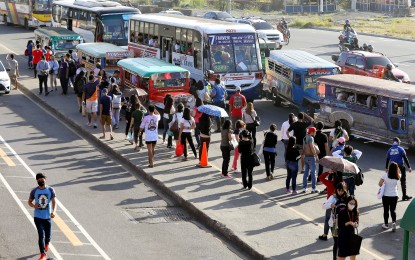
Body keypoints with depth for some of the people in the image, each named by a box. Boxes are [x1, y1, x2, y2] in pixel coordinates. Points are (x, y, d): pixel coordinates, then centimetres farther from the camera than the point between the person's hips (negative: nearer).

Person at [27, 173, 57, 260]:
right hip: (38, 217, -1)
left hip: (48, 217, 1)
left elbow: (54, 201, -8)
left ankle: (47, 243, 48)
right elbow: (29, 201, 8)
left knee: (48, 235, 11)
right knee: (41, 235, -8)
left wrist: (53, 211, -25)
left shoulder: (51, 190, -4)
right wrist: (33, 206, -16)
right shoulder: (34, 191, -2)